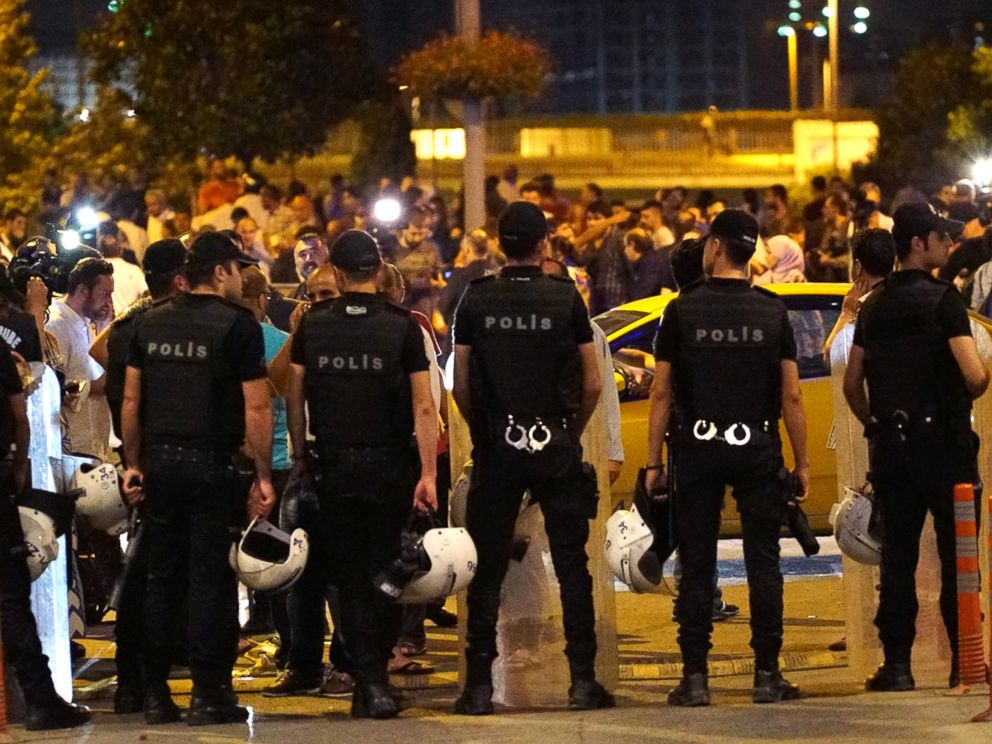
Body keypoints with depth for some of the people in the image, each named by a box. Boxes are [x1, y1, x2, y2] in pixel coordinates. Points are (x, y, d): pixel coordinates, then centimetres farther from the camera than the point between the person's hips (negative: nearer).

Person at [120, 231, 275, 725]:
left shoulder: (151, 324, 9)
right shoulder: (237, 325, -7)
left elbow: (131, 400, 10)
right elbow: (257, 408, -11)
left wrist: (134, 463, 16)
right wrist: (264, 477, -6)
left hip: (160, 462, 5)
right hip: (212, 464, -5)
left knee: (161, 578, 10)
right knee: (210, 581, -1)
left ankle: (155, 695, 11)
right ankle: (209, 695, 0)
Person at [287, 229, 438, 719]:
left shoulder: (312, 326, 0)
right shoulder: (402, 327, -5)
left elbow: (294, 397, 3)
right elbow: (424, 407, -9)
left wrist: (299, 458, 13)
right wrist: (428, 473, -8)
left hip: (335, 465, 1)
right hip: (389, 465, -1)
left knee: (350, 577, 6)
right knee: (385, 572, 9)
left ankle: (369, 681, -3)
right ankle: (374, 677, 2)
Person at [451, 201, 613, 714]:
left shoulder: (476, 300, -1)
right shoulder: (566, 298, -3)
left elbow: (461, 386, 0)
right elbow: (592, 384, -1)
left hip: (496, 447, 1)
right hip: (556, 449, -1)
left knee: (487, 570, 5)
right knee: (571, 566, 5)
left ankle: (480, 685, 2)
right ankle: (583, 681, 3)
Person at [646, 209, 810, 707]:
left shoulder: (683, 311, -2)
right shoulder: (772, 312, 1)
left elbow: (661, 393, -2)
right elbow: (791, 396, 0)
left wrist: (653, 463, 3)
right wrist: (802, 463, 7)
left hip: (697, 449, -1)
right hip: (757, 449, 1)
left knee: (697, 566, 2)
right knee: (763, 563, 5)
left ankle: (695, 678, 1)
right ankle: (767, 675, 3)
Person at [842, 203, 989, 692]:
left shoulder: (874, 307, 10)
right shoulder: (942, 299, -10)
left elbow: (852, 385, 12)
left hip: (890, 444, 5)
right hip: (941, 440, -5)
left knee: (897, 555, 7)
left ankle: (897, 665, 4)